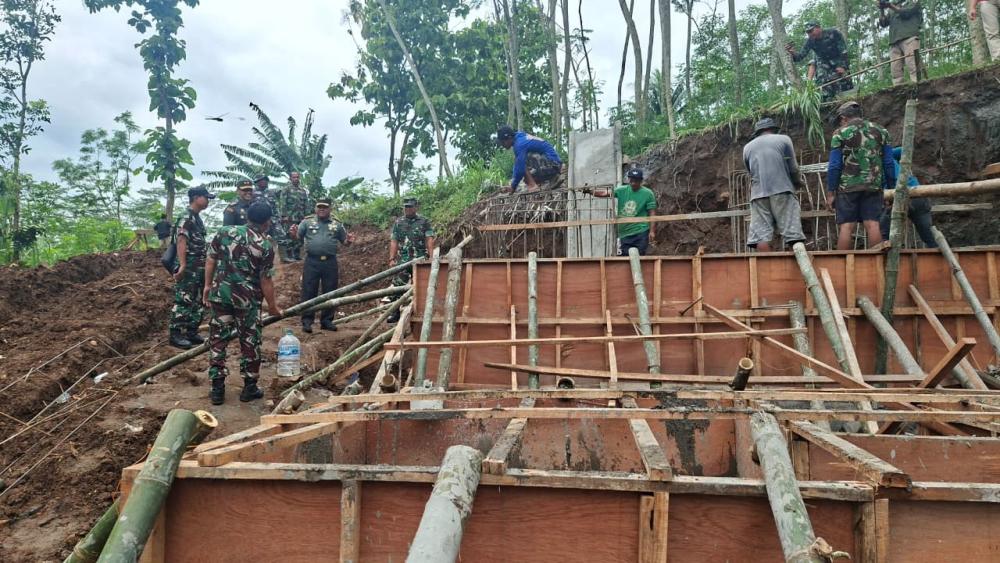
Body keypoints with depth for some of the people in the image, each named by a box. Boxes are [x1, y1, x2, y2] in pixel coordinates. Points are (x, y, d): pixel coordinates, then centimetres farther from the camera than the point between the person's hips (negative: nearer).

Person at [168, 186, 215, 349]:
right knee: (183, 301, -6)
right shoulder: (186, 218, -12)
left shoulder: (197, 218, 17)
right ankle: (175, 335, -1)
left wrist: (204, 266, 23)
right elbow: (181, 242, -21)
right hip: (188, 269, -10)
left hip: (198, 269, 10)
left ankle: (191, 333, 20)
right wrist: (182, 265, -29)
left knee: (196, 303, 13)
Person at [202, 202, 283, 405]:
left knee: (218, 339, 10)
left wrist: (208, 285, 17)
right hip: (247, 298, -3)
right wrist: (272, 306, 3)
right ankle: (249, 388, 17)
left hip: (220, 293, 3)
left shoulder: (224, 232, 1)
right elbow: (266, 280, -7)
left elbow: (211, 261, 5)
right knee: (250, 342, 9)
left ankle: (217, 388, 13)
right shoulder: (266, 245, -9)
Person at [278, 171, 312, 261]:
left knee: (299, 238, 8)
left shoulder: (303, 191, 16)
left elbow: (306, 204, 17)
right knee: (290, 238, -6)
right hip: (290, 218, -6)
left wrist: (306, 215, 10)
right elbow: (282, 203, -8)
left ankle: (297, 255, 15)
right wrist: (284, 216, -14)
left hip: (301, 219, 6)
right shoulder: (286, 189, -1)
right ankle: (289, 256, -1)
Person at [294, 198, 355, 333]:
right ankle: (307, 321, 6)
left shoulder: (336, 224, 11)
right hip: (312, 262, -2)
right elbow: (298, 238, 1)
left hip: (330, 262, 2)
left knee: (329, 292, 7)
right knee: (309, 292, 0)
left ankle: (327, 320, 18)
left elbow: (344, 241, 15)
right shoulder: (307, 222, 6)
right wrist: (294, 234, -21)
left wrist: (349, 241, -7)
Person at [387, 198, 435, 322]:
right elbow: (393, 242, 8)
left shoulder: (424, 222, 4)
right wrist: (392, 259, -1)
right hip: (403, 260, 2)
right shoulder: (398, 223, 12)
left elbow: (429, 240, -4)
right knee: (397, 285, -3)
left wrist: (431, 257, -15)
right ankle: (395, 312, 5)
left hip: (420, 259, -2)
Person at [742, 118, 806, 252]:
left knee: (761, 235, -4)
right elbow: (793, 168, 5)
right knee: (792, 231, -4)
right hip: (782, 190, -2)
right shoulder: (783, 139, 8)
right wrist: (798, 182, 23)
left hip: (758, 192, 2)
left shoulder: (747, 147, 18)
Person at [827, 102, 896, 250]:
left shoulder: (840, 133, 3)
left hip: (848, 186, -3)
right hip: (874, 186, 3)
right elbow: (889, 163, 10)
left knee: (846, 226, -3)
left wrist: (830, 192, 0)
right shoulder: (880, 131, 13)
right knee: (872, 224, 2)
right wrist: (891, 187, 15)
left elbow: (834, 166, -3)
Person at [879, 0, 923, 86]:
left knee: (912, 65, -18)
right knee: (895, 69, -8)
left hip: (909, 37, -4)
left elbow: (907, 12, -2)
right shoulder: (891, 7, 28)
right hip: (894, 41, 4)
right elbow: (883, 23, 17)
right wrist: (881, 9, 3)